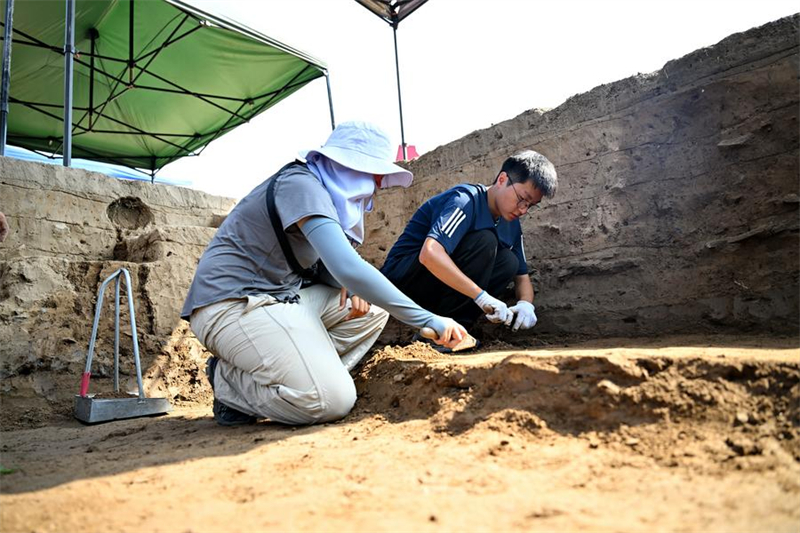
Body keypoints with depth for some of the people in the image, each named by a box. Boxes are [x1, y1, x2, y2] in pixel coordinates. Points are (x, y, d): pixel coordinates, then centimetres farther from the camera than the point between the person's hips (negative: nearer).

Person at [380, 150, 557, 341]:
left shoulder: (511, 224, 5)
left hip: (435, 293, 8)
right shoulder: (467, 200, -20)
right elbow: (429, 254, -36)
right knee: (484, 242, -24)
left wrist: (526, 304, -14)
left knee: (508, 262, -9)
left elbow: (521, 276, 10)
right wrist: (482, 297, -38)